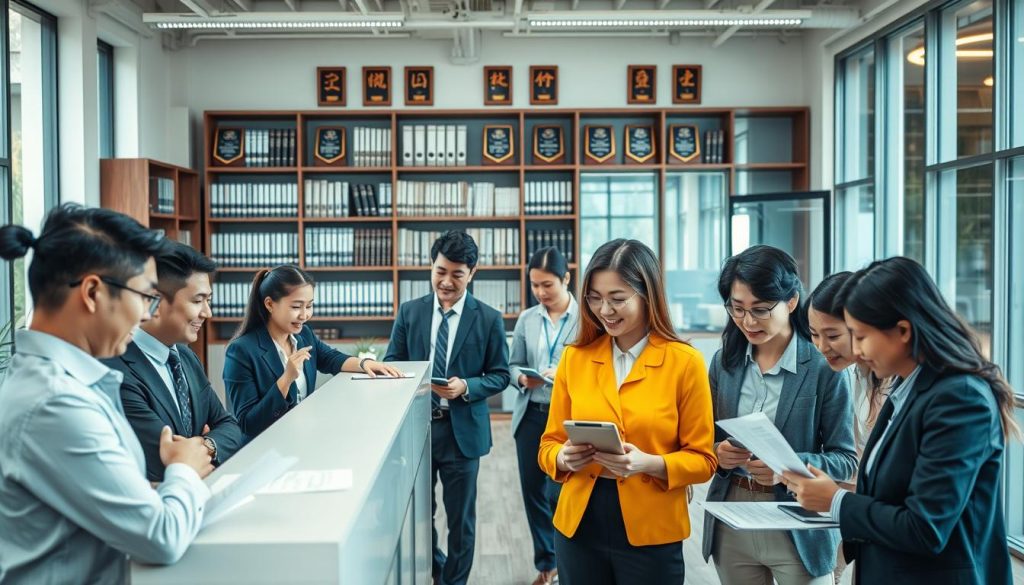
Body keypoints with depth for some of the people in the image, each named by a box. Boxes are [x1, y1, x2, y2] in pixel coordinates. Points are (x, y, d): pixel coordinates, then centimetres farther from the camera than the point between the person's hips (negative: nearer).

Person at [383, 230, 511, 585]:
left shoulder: (489, 319, -5)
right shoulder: (409, 312, 2)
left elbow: (500, 376, -3)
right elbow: (391, 364, 6)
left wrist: (466, 387, -20)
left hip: (462, 430, -2)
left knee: (460, 518, 11)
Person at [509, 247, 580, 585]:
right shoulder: (526, 319, 8)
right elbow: (514, 364, 11)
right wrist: (522, 379, -11)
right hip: (531, 415, 5)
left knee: (558, 493, -4)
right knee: (533, 491, 11)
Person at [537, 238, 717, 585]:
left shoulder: (685, 362, -7)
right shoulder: (574, 357, 1)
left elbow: (702, 459, -4)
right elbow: (549, 444, 7)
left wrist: (650, 463, -21)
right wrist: (564, 458, -15)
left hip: (651, 534, -2)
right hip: (578, 527, 3)